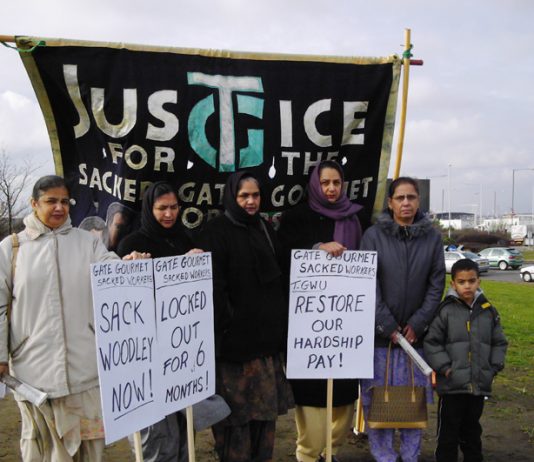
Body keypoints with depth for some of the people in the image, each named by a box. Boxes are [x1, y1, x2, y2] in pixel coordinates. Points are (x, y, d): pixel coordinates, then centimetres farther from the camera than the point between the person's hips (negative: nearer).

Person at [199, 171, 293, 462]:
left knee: (265, 401, 13)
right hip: (236, 334, -6)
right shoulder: (216, 232, -8)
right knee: (237, 403, 0)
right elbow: (213, 287, -14)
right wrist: (221, 330, -19)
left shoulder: (265, 228, 12)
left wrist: (282, 324, 12)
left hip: (266, 331, 7)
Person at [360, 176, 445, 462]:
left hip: (415, 334, 2)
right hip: (379, 333, -2)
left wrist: (418, 324, -6)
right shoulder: (374, 235, -3)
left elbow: (437, 284, 3)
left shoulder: (432, 237, 4)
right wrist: (388, 327, -10)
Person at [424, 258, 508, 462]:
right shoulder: (446, 311, -9)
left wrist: (493, 368, 1)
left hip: (480, 385, 4)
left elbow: (499, 342, 11)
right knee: (448, 432, 7)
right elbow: (431, 342, -8)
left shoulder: (488, 311, 3)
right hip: (451, 385, -4)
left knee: (472, 430, 21)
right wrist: (444, 367, -13)